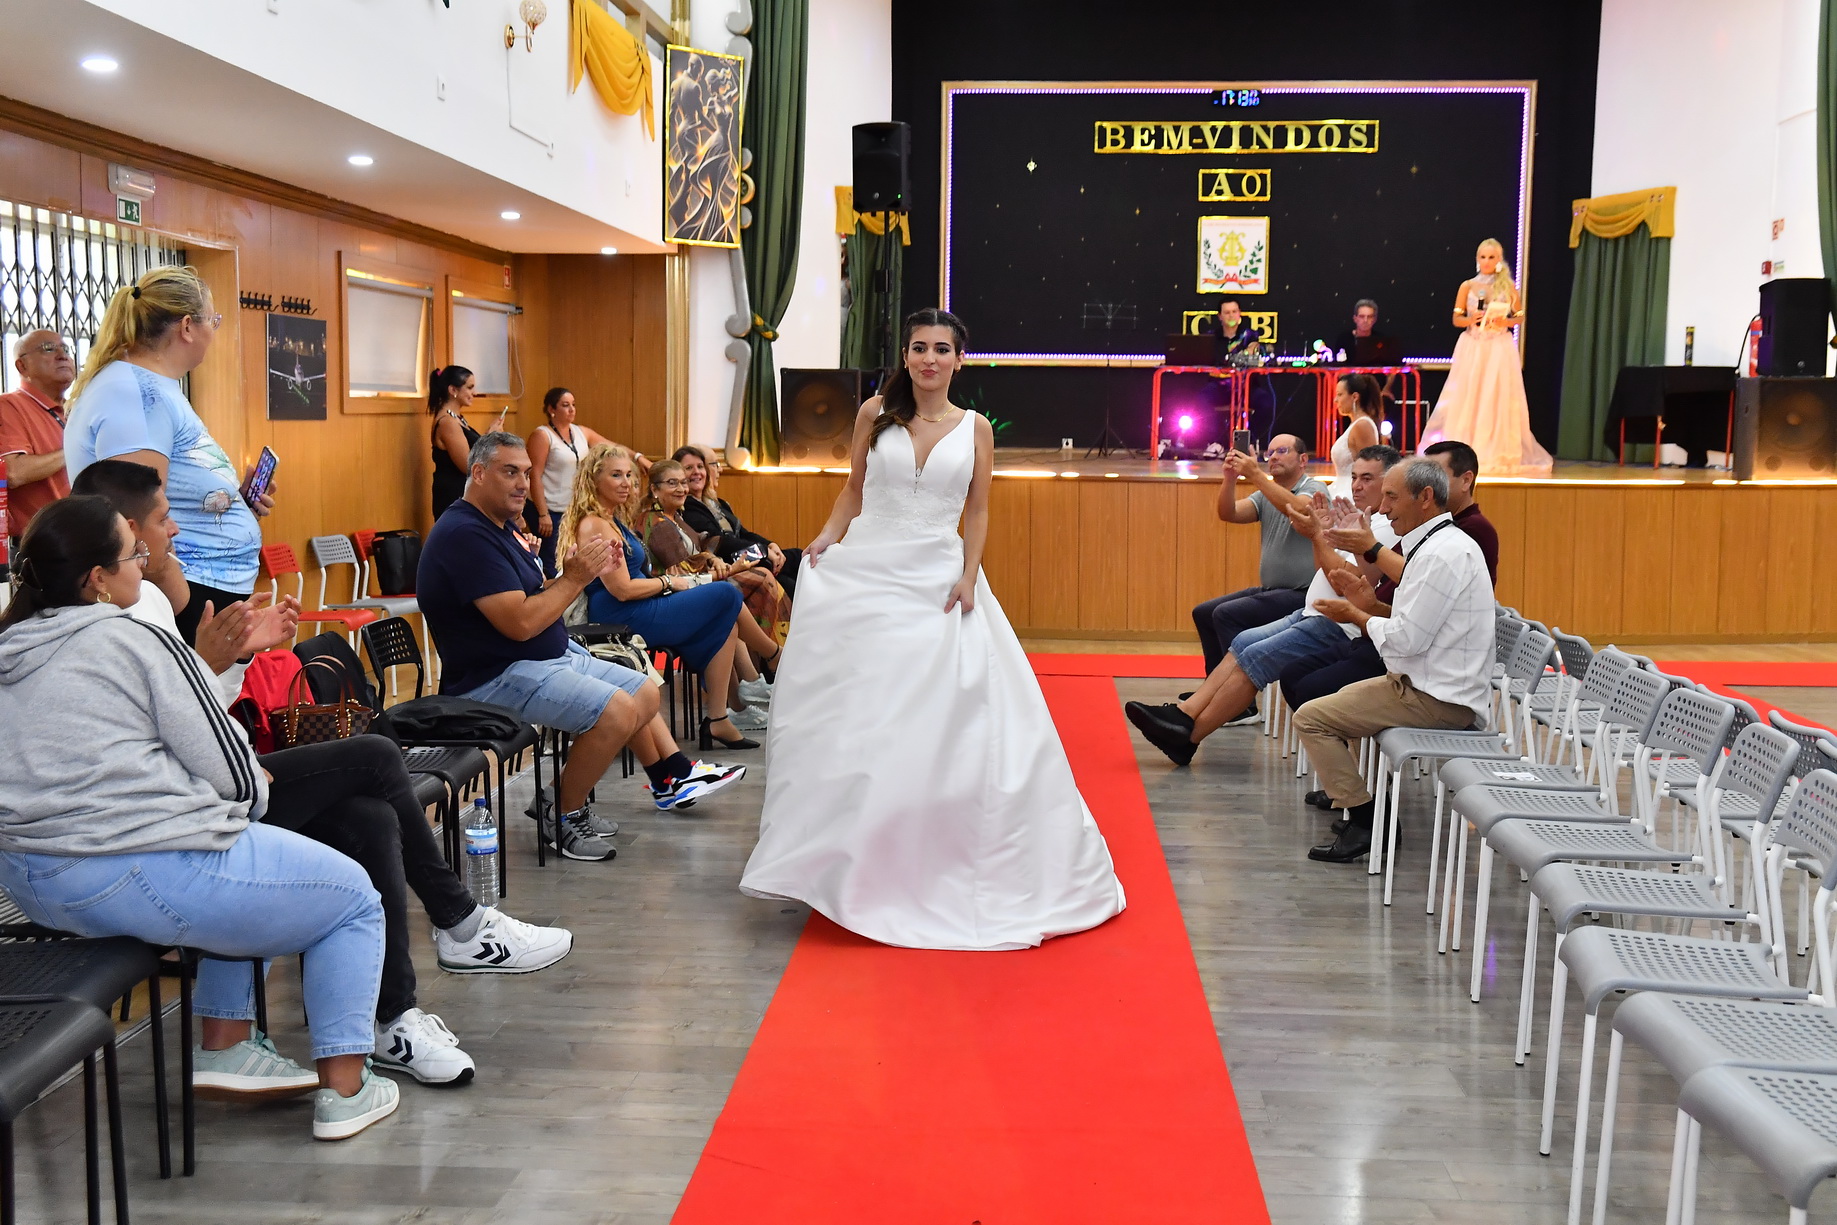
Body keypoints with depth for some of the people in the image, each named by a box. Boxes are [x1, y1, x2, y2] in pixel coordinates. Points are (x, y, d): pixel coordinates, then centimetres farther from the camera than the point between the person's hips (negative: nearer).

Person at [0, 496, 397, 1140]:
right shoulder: (140, 642, -10)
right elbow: (234, 775, -10)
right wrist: (255, 789, 12)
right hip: (137, 878, -9)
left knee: (237, 866, 33)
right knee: (354, 898, 8)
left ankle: (228, 1049, 28)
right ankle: (343, 1091, 10)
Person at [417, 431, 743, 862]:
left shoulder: (501, 526, 15)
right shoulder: (466, 535, -20)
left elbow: (537, 599, 11)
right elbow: (520, 623, -26)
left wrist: (574, 575, -6)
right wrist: (574, 578, -16)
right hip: (497, 676, -11)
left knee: (645, 693, 14)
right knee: (616, 710, -25)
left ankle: (674, 778, 31)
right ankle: (560, 815, -8)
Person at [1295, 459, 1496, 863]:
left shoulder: (1443, 554, -20)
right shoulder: (1443, 543, 13)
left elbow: (1406, 639, -23)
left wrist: (1354, 614, -7)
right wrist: (1371, 605, 5)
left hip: (1438, 699, -11)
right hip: (1435, 686, 11)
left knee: (1311, 718, -10)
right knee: (1344, 699, 30)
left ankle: (1364, 822, -5)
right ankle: (1349, 793, 30)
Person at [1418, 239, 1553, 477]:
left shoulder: (1508, 287, 5)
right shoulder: (1467, 286, 5)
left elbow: (1520, 317, 9)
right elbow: (1456, 319, 5)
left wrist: (1504, 322, -10)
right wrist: (1471, 319, -15)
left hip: (1500, 349, 0)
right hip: (1472, 348, 0)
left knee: (1499, 400, -2)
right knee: (1467, 400, -3)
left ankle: (1498, 453, 3)